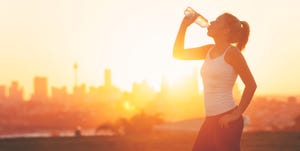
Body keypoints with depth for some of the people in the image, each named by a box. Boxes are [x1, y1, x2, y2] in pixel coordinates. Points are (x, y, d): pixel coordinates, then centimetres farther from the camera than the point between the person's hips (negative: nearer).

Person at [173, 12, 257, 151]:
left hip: (225, 120, -8)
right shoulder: (209, 50, 13)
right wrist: (184, 26, 10)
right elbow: (178, 53, 19)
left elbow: (251, 85, -11)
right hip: (210, 120, 8)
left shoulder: (231, 52, -8)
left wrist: (236, 114, -13)